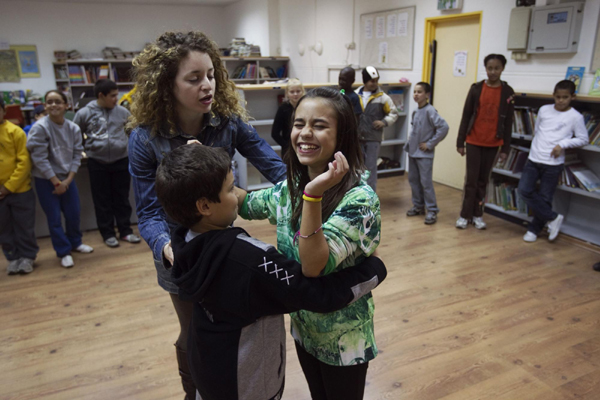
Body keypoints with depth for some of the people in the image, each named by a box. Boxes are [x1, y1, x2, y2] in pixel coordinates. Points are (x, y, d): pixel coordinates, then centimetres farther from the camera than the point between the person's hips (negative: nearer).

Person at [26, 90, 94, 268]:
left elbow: (77, 156, -1)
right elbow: (39, 158, -15)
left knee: (74, 213, 10)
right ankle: (63, 252, 17)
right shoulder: (40, 128, -15)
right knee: (54, 217, 3)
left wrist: (67, 181, -9)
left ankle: (75, 242, 34)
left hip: (67, 179, 4)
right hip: (45, 180, -3)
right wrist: (56, 182, -12)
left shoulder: (74, 128, -3)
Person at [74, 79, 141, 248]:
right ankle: (108, 234, 18)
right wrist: (87, 149, 4)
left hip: (121, 160, 1)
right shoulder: (84, 113, -3)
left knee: (122, 199, 9)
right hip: (97, 163, -1)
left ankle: (125, 231, 20)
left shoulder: (122, 111, 0)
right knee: (102, 201, 7)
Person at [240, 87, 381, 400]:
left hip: (343, 337, -6)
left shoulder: (358, 198, -27)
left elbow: (314, 266, -33)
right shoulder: (291, 187, -6)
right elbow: (245, 204, 8)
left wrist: (313, 195, -44)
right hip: (303, 325, 6)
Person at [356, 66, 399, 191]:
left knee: (371, 168, -1)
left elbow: (394, 113, 7)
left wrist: (384, 122, -10)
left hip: (373, 138, -3)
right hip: (357, 138, 3)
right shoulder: (355, 95, 4)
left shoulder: (382, 97, -2)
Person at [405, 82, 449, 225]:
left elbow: (444, 127, -23)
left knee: (426, 182, -5)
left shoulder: (430, 111, -15)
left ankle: (432, 211, 4)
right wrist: (409, 143, 9)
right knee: (413, 180, 15)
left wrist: (430, 144, -19)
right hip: (413, 151, 8)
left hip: (424, 154, -8)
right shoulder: (416, 111, 8)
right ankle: (418, 206, 28)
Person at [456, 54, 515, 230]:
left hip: (493, 144, 1)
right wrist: (460, 142, -1)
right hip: (474, 142, -1)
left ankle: (477, 215, 20)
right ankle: (465, 215, 10)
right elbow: (466, 116, 1)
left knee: (483, 180, 9)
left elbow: (508, 122, 3)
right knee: (471, 180, 0)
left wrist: (505, 149, 0)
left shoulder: (507, 92, 1)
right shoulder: (476, 89, -1)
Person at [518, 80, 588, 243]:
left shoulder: (575, 117, -4)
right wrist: (537, 147, 12)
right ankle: (553, 218, 8)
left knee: (545, 198, 2)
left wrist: (562, 144, -13)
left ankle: (535, 229, 20)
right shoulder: (544, 110, 6)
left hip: (553, 164, -3)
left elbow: (583, 139, 0)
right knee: (524, 190, -7)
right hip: (533, 159, 4)